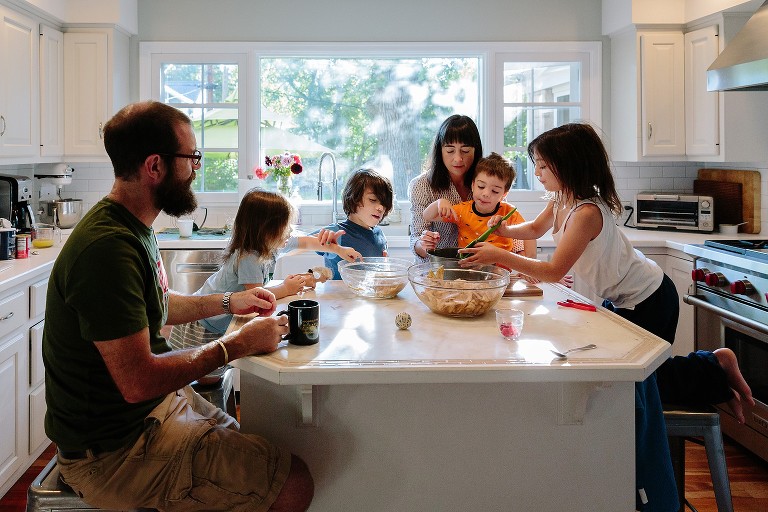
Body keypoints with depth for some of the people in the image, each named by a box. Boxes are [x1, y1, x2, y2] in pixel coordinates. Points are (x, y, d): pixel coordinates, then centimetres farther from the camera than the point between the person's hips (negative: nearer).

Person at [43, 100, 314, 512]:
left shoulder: (131, 227, 8)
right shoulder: (107, 248, -26)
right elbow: (138, 381, -28)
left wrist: (229, 302, 15)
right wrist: (238, 345, -19)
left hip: (159, 403, 10)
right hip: (114, 451, -10)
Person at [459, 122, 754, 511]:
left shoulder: (588, 212, -31)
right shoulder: (561, 199, -3)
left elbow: (554, 271, -35)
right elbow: (535, 229, 17)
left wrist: (498, 256, -35)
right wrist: (502, 229, -1)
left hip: (649, 303, -9)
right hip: (621, 300, 9)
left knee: (637, 381, 4)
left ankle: (716, 370, 18)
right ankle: (715, 377, 27)